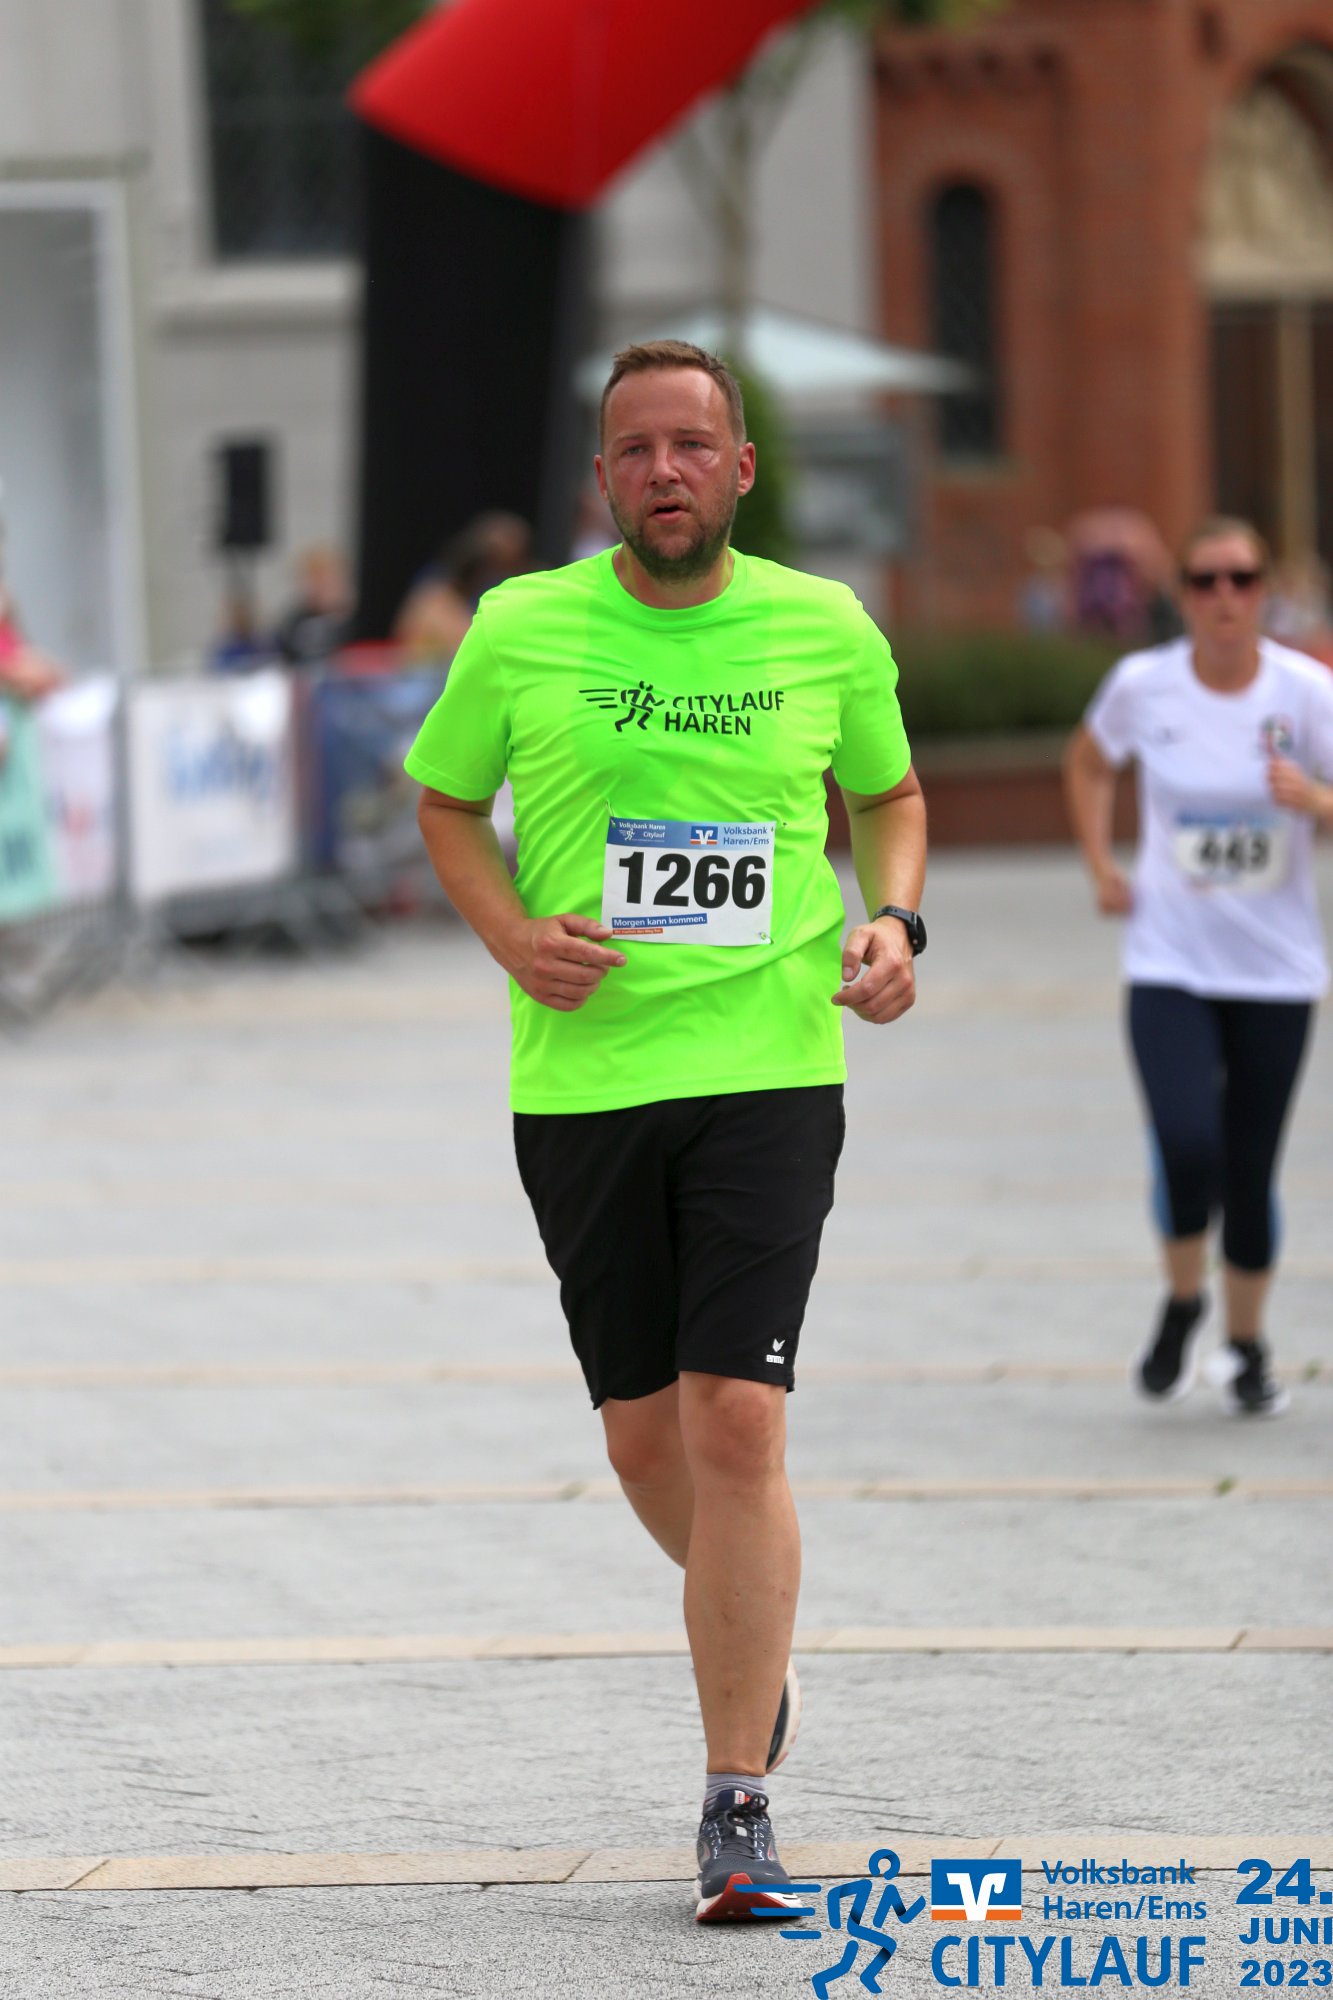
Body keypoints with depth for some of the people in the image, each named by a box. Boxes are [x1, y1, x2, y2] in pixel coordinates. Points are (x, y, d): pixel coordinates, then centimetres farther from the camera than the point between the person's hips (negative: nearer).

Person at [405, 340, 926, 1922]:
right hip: (581, 1073, 2)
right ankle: (758, 1635, 41)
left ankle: (736, 1807, -8)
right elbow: (446, 800, 13)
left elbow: (891, 793, 18)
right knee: (643, 1437, 8)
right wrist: (512, 934, -4)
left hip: (771, 1068, -1)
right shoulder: (521, 631, 1)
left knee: (736, 1423, -12)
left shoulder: (827, 632, 2)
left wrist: (894, 921, 0)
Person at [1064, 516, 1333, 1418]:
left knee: (1250, 1170, 4)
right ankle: (1183, 1303, 11)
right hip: (1169, 964, 0)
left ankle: (1247, 1345, 27)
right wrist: (1103, 869, 8)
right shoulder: (1143, 685, -4)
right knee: (1188, 1149, -18)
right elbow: (1090, 763, 17)